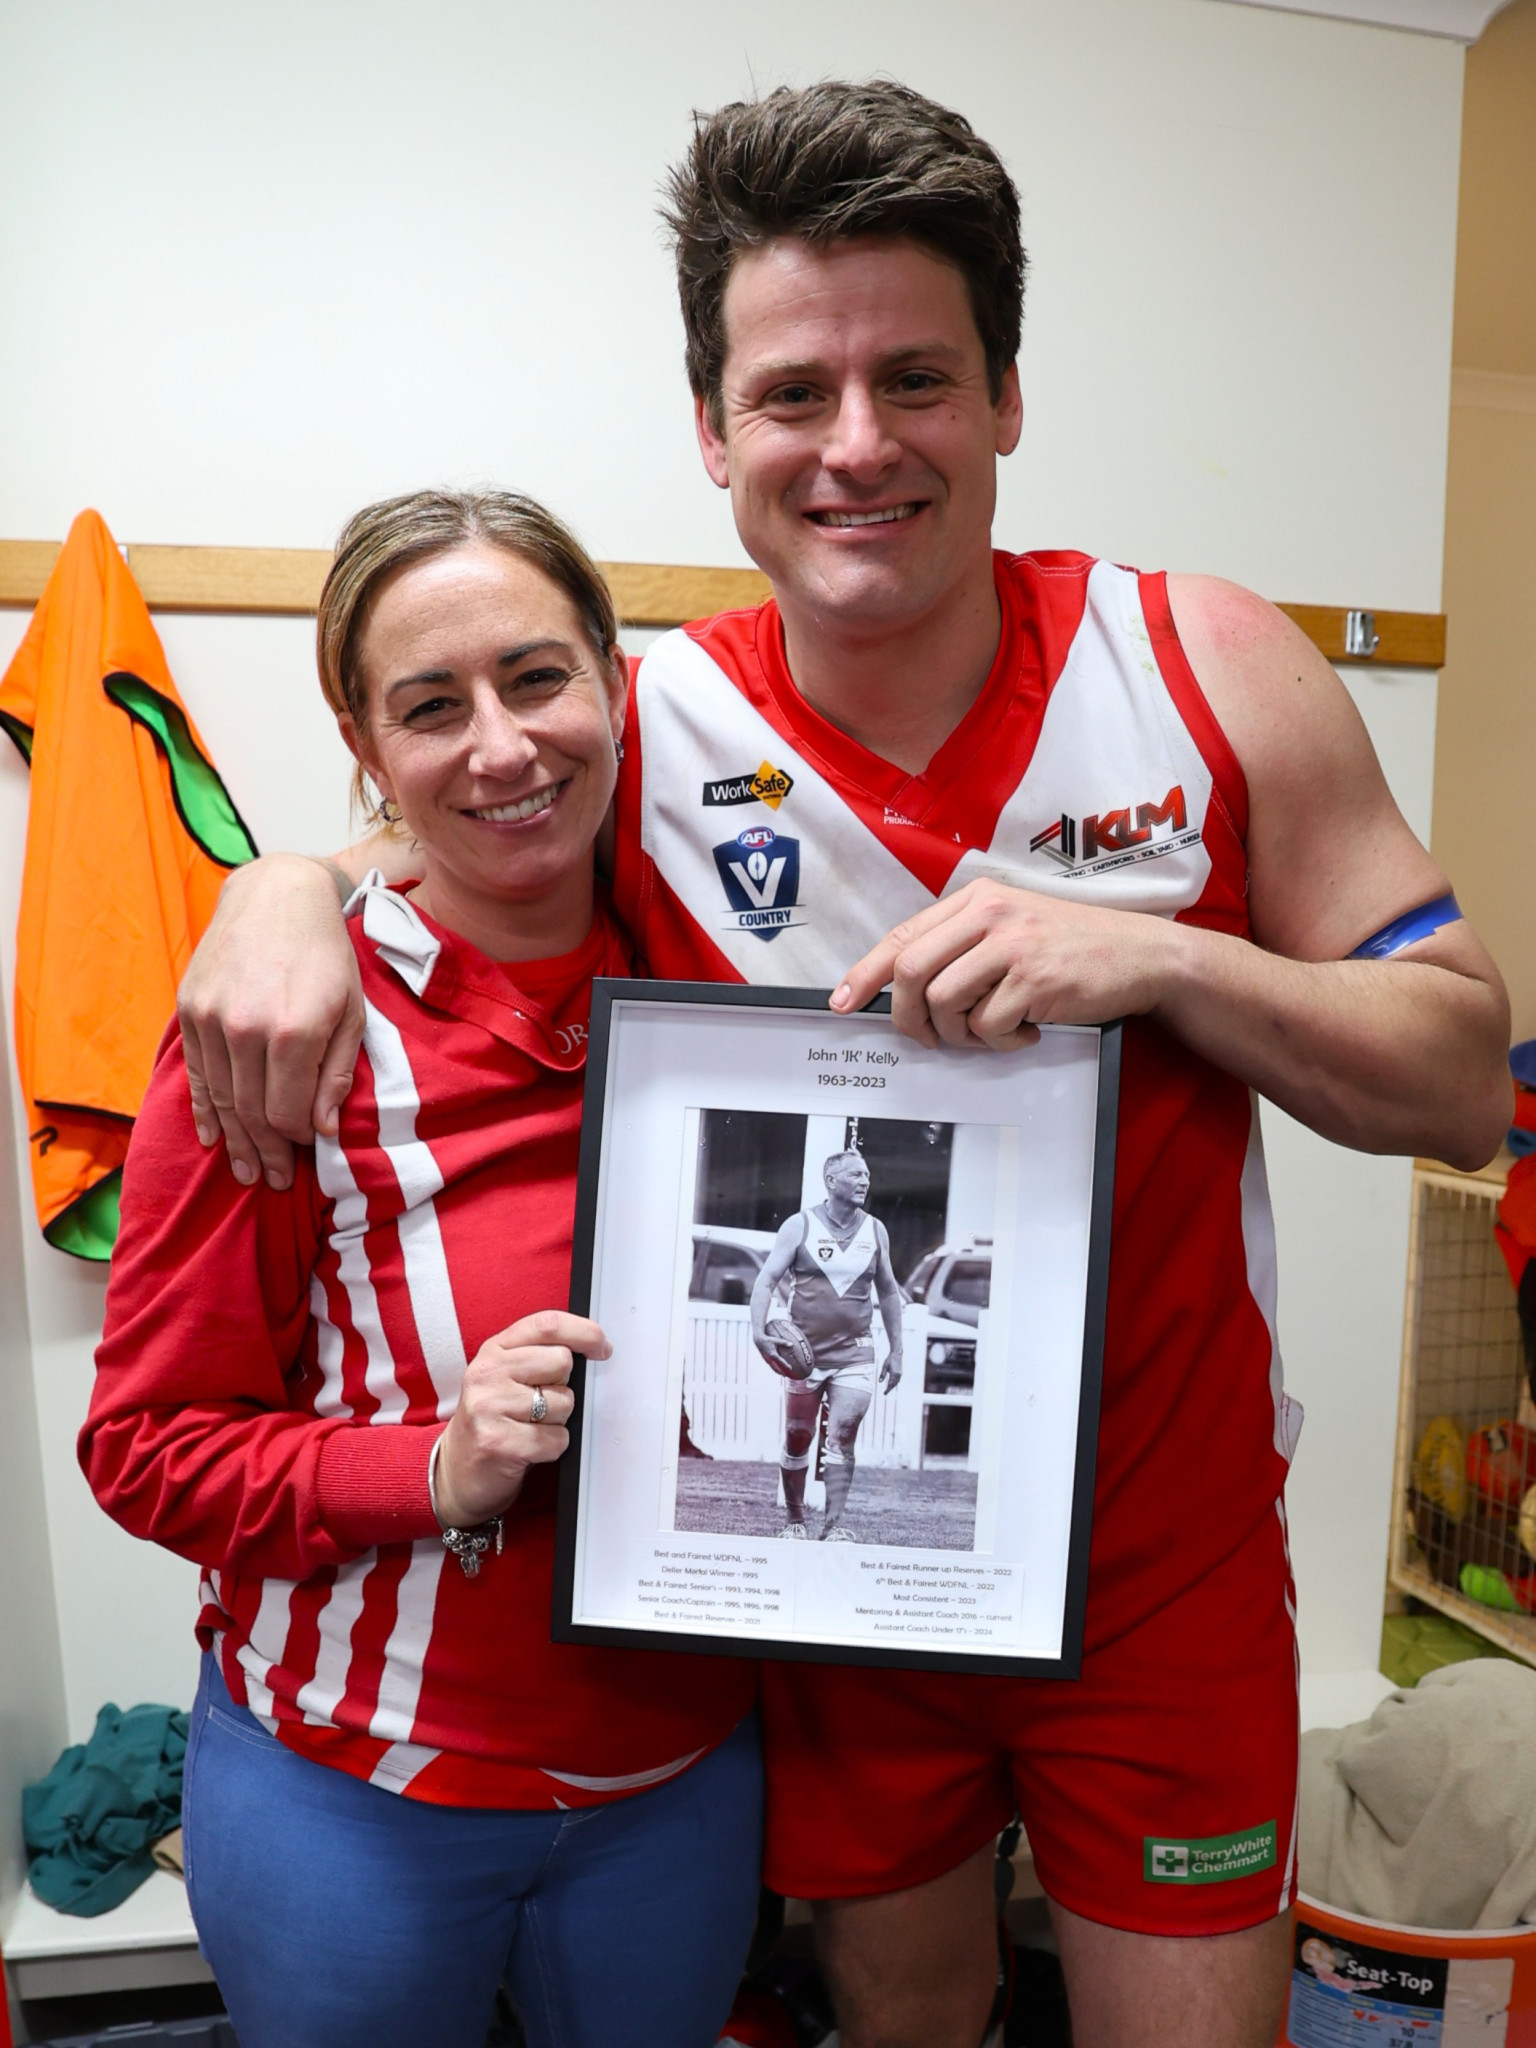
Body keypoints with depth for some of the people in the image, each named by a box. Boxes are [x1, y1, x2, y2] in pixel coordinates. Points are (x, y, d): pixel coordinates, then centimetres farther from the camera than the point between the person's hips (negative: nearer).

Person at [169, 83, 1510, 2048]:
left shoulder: (1213, 670, -12)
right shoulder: (642, 730, -11)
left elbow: (1469, 1080, -9)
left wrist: (1161, 957, -26)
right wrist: (276, 888, -17)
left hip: (1165, 1557, 0)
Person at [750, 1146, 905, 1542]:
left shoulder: (875, 1231, 6)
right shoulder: (800, 1226, -3)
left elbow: (888, 1292, 15)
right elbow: (767, 1279, -9)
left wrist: (896, 1350, 12)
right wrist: (759, 1330, -24)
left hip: (855, 1354, 1)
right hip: (805, 1353, -1)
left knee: (841, 1437, -11)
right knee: (797, 1441, 6)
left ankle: (834, 1525, -6)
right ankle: (793, 1520, 23)